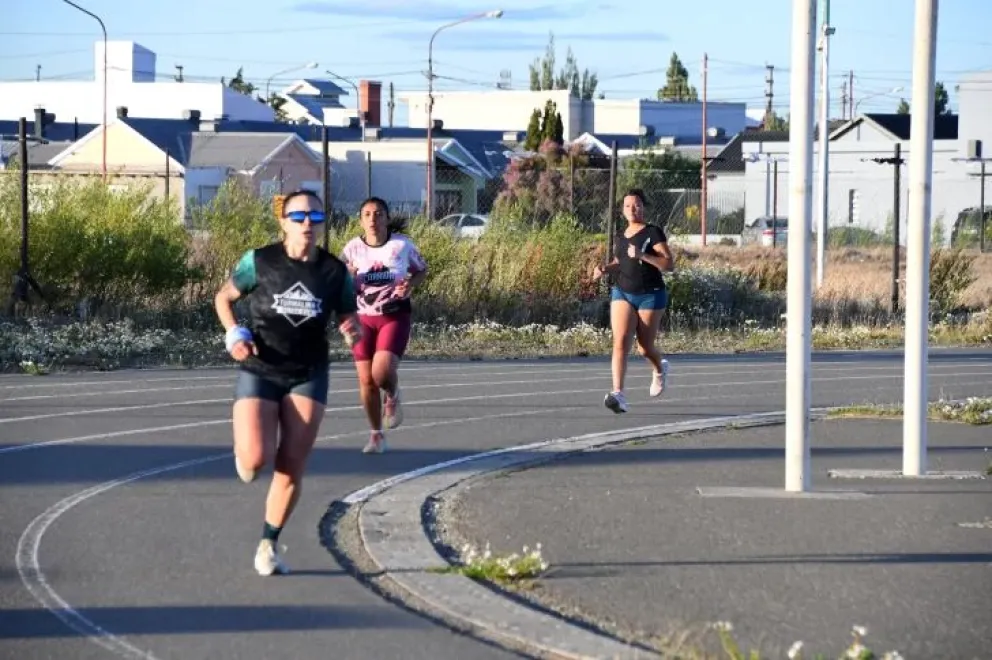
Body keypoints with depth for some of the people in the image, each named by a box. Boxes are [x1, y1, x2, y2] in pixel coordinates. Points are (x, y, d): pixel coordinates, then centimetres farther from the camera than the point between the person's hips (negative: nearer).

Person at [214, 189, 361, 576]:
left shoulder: (335, 272, -3)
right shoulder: (259, 262, -7)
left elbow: (349, 319, 7)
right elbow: (224, 297, 6)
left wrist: (353, 333, -17)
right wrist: (234, 334, -11)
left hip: (308, 375, 2)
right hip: (258, 371, -2)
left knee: (292, 468, -1)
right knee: (256, 459, -19)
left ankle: (269, 544, 18)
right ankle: (245, 451, 20)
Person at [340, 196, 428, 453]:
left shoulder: (402, 244, -6)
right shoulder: (353, 248, -3)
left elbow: (421, 270, 9)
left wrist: (411, 284, -12)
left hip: (395, 316, -2)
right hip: (363, 317, 2)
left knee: (383, 372, -21)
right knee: (366, 380, 1)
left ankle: (393, 397, 16)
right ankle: (376, 435, 19)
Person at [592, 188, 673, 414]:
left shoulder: (653, 233, -8)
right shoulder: (620, 237, 10)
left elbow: (668, 264, -16)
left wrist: (642, 255, -27)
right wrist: (605, 269, 5)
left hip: (650, 295, -4)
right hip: (622, 293, 4)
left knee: (645, 348, 7)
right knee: (620, 342, -16)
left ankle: (660, 369, 44)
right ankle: (618, 394, -25)